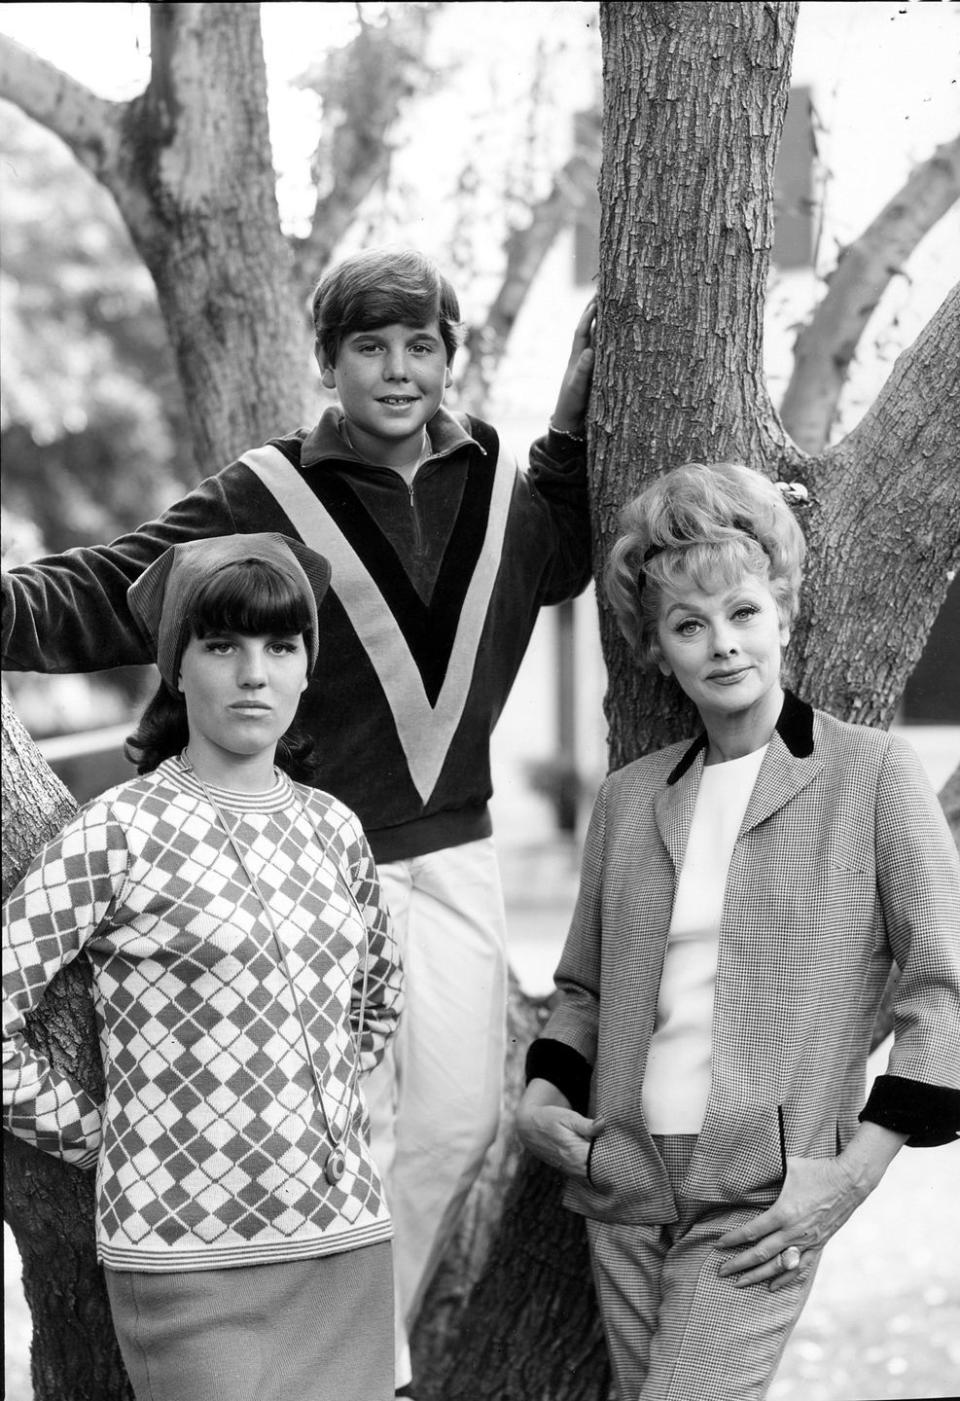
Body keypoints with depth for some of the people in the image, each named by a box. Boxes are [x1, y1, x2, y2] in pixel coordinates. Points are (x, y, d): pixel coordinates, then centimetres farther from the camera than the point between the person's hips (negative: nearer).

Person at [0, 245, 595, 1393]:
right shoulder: (264, 500, -11)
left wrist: (572, 421, 10)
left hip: (455, 854, 5)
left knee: (456, 1123, 10)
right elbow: (102, 595, -14)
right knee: (351, 1132, -1)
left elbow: (562, 567, 22)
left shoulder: (501, 485, 4)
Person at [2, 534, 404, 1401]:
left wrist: (327, 1111, 13)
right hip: (191, 1260, -5)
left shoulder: (332, 827, 8)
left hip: (351, 1245, 5)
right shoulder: (119, 835, -8)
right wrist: (93, 1135, -5)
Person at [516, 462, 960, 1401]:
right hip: (622, 1183, 5)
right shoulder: (627, 800, 10)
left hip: (763, 1203, -5)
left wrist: (855, 1169, -10)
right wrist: (542, 1092, 4)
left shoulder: (873, 776, -3)